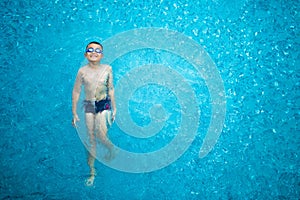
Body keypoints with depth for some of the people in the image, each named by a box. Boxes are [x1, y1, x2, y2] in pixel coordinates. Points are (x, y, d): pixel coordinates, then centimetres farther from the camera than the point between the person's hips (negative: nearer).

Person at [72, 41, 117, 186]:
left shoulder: (107, 69, -2)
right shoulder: (82, 71, -4)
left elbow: (111, 89, 6)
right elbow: (76, 92, 2)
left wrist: (114, 108, 8)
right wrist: (74, 113, 3)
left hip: (104, 105, -1)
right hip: (88, 106, 1)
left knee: (100, 135, -15)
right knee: (91, 139, 5)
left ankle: (110, 148, 22)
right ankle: (92, 171, 18)